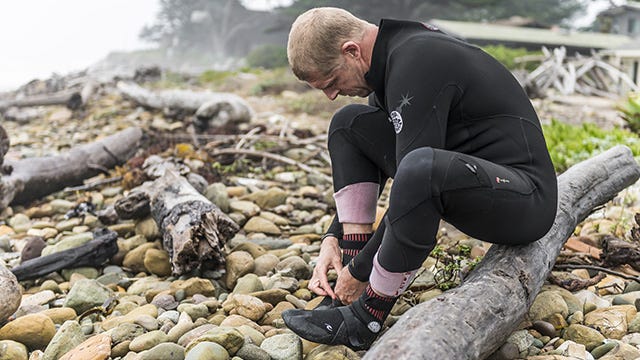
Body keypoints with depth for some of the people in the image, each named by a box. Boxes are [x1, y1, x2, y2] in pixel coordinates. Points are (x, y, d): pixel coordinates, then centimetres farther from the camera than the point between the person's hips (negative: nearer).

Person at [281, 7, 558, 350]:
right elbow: (370, 165, 15)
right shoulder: (390, 55, 6)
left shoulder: (416, 64, -23)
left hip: (525, 198, -10)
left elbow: (414, 182, -26)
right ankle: (346, 293, -1)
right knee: (350, 125, 7)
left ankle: (365, 319, -16)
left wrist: (361, 270, -16)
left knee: (422, 169, -41)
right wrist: (334, 237, 7)